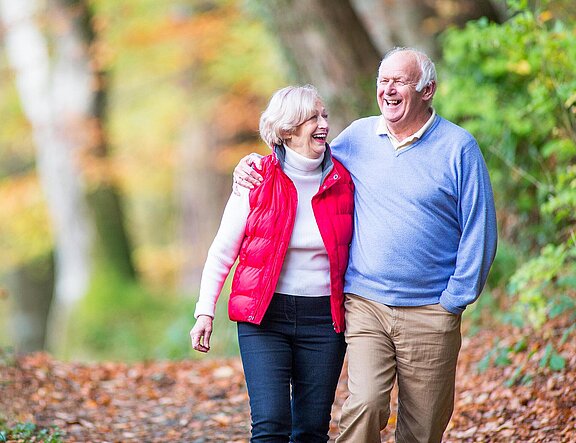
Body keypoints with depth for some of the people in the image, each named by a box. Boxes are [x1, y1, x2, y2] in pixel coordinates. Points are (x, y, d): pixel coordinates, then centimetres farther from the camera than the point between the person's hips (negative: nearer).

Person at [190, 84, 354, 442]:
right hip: (264, 317, -2)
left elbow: (353, 247, 13)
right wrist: (205, 309, -3)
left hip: (323, 318, 2)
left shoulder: (341, 180, 3)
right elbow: (223, 250, 3)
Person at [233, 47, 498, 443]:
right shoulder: (358, 137, 8)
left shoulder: (457, 147, -1)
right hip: (365, 305, 2)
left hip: (429, 314, -1)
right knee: (365, 405, -18)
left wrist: (454, 300, -5)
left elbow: (480, 230, 0)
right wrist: (253, 164, 10)